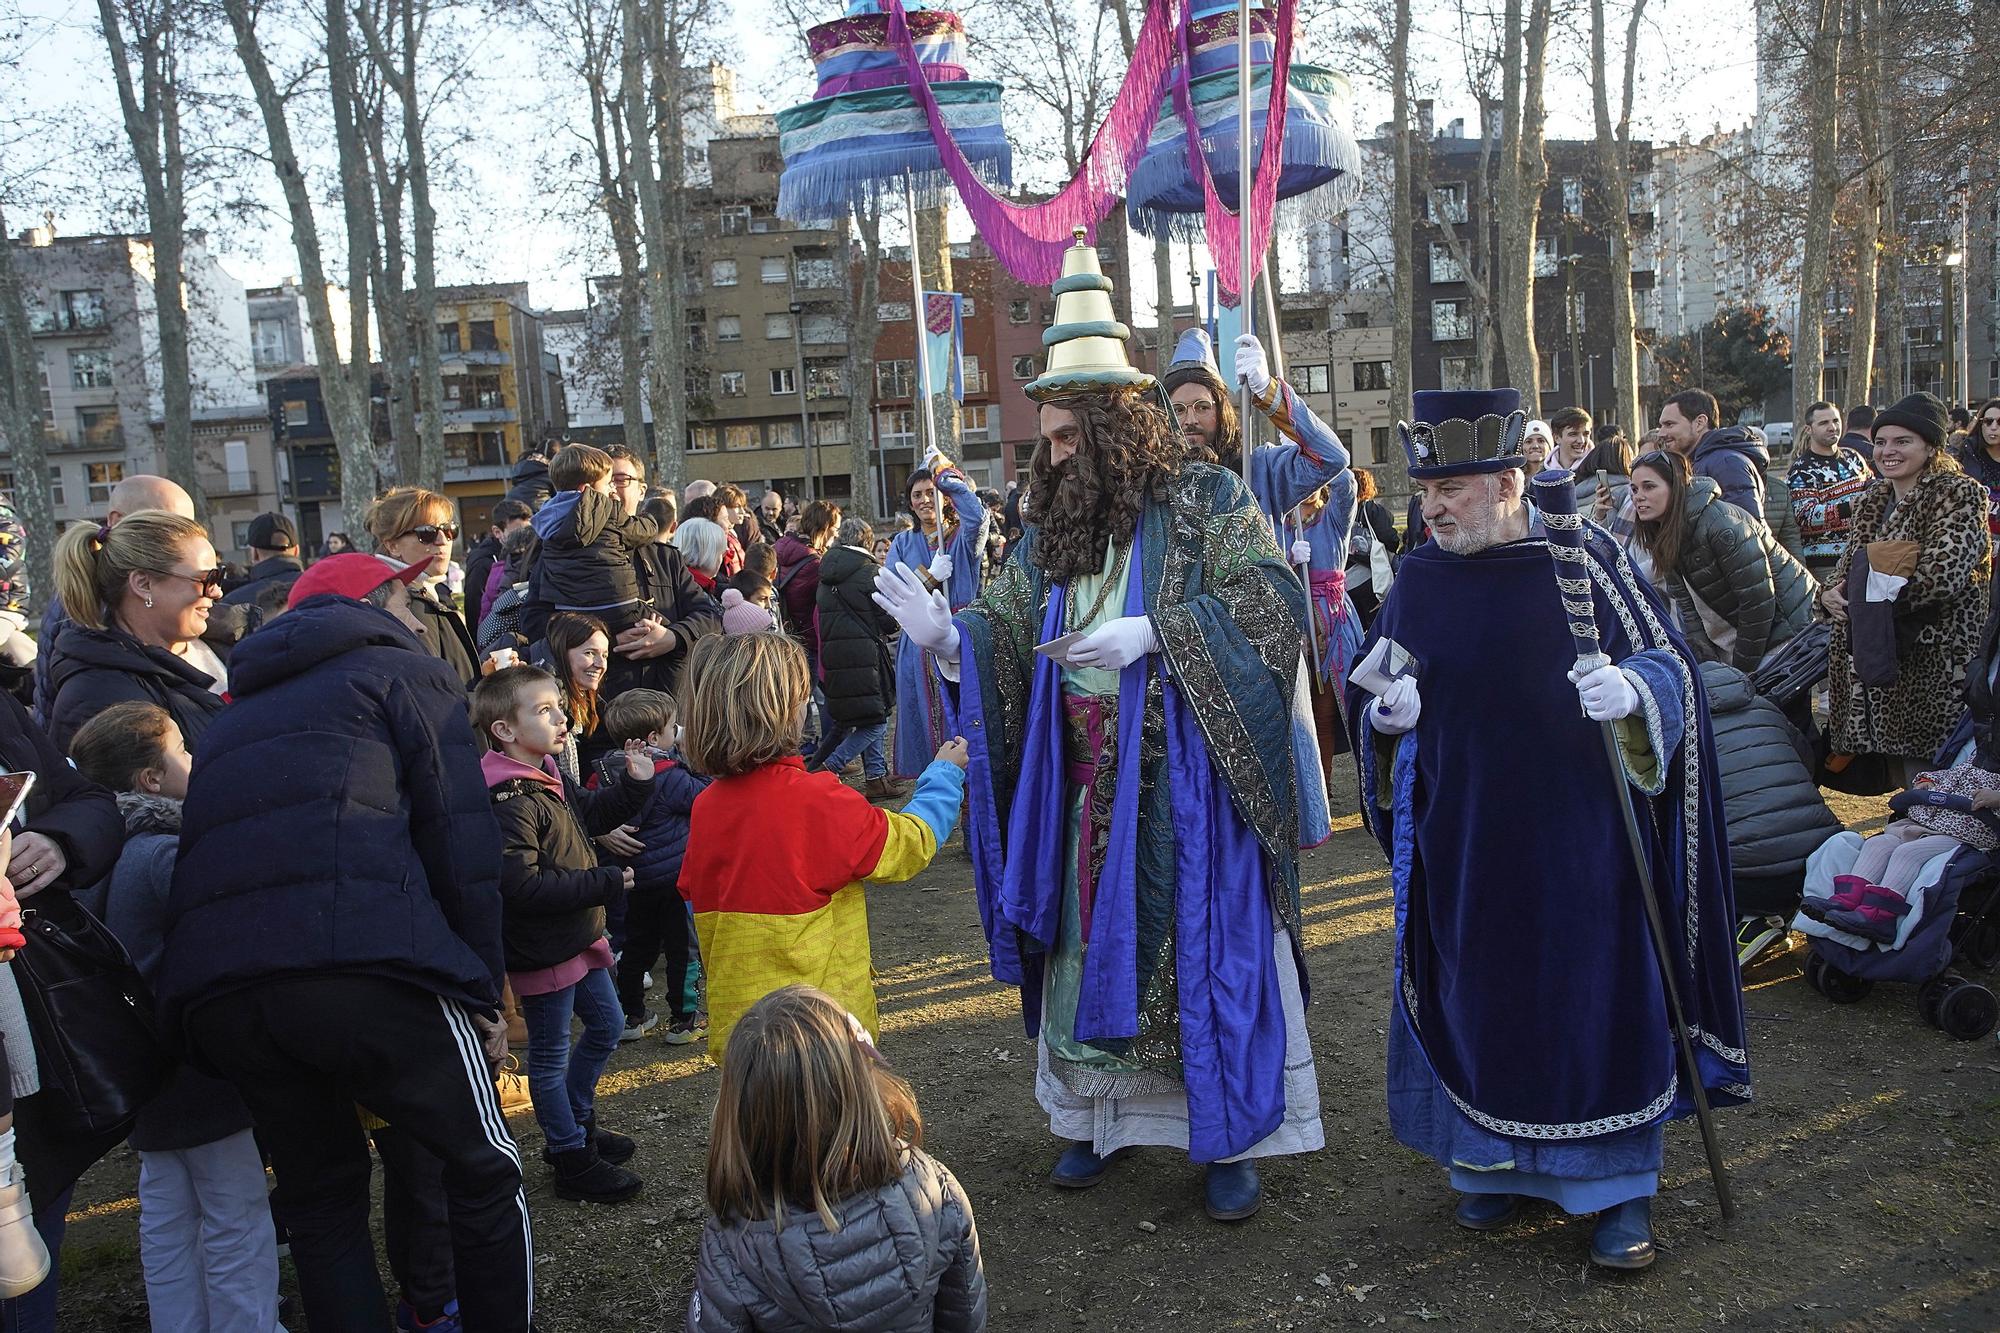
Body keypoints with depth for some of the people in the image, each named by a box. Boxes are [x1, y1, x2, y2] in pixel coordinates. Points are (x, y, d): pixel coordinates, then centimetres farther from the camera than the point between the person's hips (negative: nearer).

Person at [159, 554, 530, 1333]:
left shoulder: (241, 710, 31)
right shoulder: (406, 673, 13)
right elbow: (460, 840, 2)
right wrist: (485, 995, 5)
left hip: (213, 987, 6)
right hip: (364, 965, -6)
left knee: (319, 1197, 22)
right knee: (486, 1170, 11)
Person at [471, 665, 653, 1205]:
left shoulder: (554, 779, 5)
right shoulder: (511, 802, -26)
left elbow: (594, 814, 23)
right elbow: (522, 886, -32)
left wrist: (634, 783, 5)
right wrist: (604, 883, -26)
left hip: (578, 937, 10)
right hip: (541, 951, -10)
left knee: (606, 1026, 22)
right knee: (550, 1055, 6)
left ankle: (576, 1122, 40)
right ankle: (573, 1161, 19)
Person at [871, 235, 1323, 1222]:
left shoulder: (1204, 500, -7)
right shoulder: (1052, 528, 10)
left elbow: (1272, 599, -15)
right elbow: (1007, 630, 9)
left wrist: (1154, 632, -23)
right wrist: (947, 635, -12)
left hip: (1185, 785, -5)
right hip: (1089, 791, 5)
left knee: (1206, 944, 2)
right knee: (1093, 939, 12)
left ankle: (1231, 1137, 17)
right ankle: (1103, 1114, 29)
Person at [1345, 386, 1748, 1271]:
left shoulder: (1582, 561, -7)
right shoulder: (1417, 581, 2)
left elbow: (1672, 662, -4)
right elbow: (1367, 691, 8)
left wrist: (1633, 687, -26)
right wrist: (1384, 713, -14)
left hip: (1577, 836, -2)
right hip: (1462, 842, 3)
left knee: (1594, 995, 4)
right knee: (1481, 998, 11)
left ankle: (1619, 1184, 21)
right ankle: (1496, 1159, 30)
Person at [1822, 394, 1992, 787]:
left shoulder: (1958, 495, -7)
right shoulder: (1875, 498, 14)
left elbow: (1943, 572, -21)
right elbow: (1850, 564, 18)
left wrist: (1870, 596, -14)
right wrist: (1830, 592, -5)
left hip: (1930, 663, -7)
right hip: (1874, 659, 7)